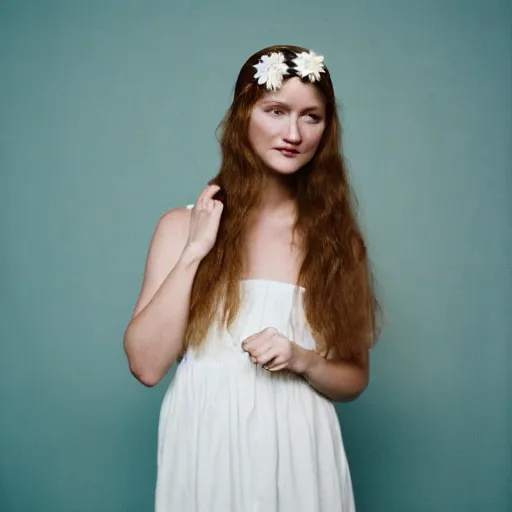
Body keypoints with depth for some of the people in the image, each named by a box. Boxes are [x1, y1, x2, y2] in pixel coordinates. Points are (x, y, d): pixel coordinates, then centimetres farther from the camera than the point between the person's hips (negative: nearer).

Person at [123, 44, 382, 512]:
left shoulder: (336, 236, 0)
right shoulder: (184, 225, -3)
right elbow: (146, 364, -11)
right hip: (206, 449, -1)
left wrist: (301, 360, -14)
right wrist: (195, 251, -14)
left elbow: (354, 378, 5)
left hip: (300, 455, 1)